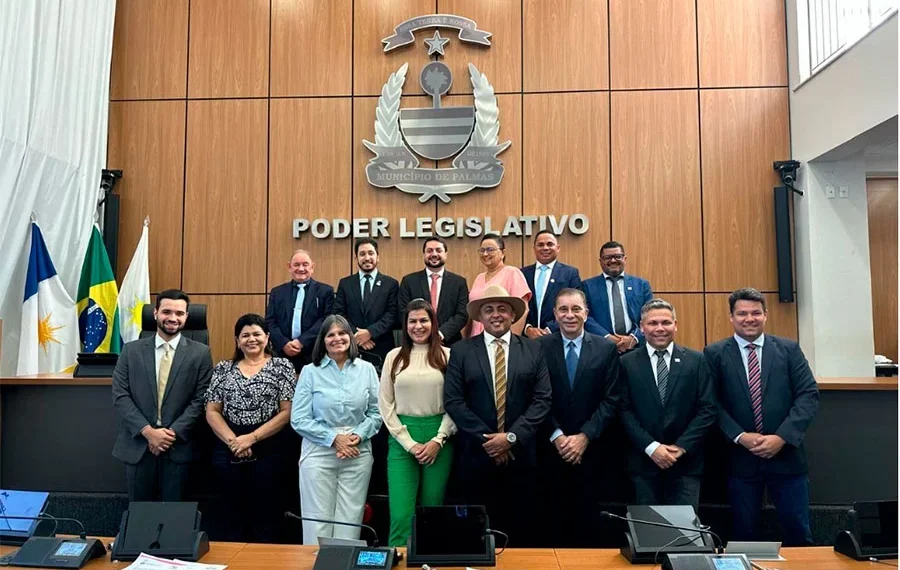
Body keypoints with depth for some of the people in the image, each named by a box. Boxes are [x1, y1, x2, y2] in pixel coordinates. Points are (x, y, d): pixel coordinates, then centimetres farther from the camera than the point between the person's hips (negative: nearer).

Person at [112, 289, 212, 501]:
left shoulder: (200, 353, -1)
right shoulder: (131, 350, 4)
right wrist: (148, 431, -12)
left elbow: (200, 400, -5)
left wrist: (173, 433, -14)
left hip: (178, 445, -1)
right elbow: (120, 396, -2)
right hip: (138, 443, 2)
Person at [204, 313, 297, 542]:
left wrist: (252, 438, -13)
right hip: (229, 451, 3)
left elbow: (287, 412, -7)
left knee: (266, 515, 3)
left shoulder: (282, 366, -1)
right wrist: (232, 440, -10)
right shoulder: (223, 369, 9)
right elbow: (212, 412, 5)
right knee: (233, 515, 11)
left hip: (269, 450, -3)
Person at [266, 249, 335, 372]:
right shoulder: (277, 292, 14)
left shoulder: (325, 291, 5)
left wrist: (302, 342, -13)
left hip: (314, 357, -2)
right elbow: (270, 322, 8)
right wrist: (284, 344, -9)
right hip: (283, 355, 2)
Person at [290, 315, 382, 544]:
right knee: (317, 525, 2)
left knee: (350, 524, 5)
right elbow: (298, 419, -3)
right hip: (319, 454, -1)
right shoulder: (310, 372, 1)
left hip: (358, 455, 1)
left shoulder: (367, 370, 5)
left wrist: (358, 436, -10)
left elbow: (376, 412, 6)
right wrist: (334, 438, -11)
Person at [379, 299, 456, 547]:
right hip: (402, 440, 0)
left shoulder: (447, 356, 3)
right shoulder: (394, 357, 5)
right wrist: (409, 443, -6)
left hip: (438, 438, 0)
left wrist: (438, 440, -9)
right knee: (401, 515, -5)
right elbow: (385, 405, 2)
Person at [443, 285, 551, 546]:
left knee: (519, 530, 12)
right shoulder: (461, 351, 1)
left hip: (520, 454, 1)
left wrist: (512, 436, -13)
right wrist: (486, 438, -13)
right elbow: (453, 401, -6)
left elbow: (542, 400, -3)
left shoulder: (533, 350, 4)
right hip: (476, 453, -1)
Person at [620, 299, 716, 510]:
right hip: (643, 461, 0)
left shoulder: (697, 361, 3)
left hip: (686, 461, 0)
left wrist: (681, 447, -9)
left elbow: (708, 409, -1)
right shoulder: (627, 363, 2)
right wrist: (651, 447, -12)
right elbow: (625, 411, -3)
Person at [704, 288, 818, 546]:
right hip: (740, 457, -1)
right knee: (743, 534, 11)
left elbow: (808, 395, -3)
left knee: (798, 532, 9)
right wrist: (740, 437, -14)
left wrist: (782, 437, -12)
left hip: (786, 454, 1)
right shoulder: (715, 354, 0)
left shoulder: (789, 349, 4)